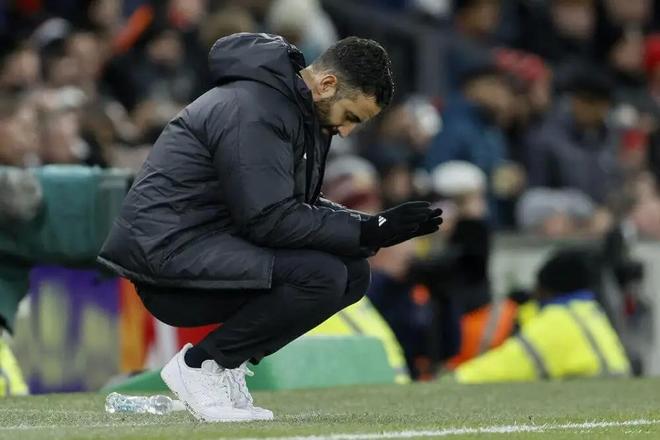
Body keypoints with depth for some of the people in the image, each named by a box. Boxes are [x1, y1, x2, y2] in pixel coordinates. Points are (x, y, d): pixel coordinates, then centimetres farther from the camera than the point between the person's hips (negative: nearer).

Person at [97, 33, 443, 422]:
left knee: (353, 273, 3)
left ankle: (229, 362, 4)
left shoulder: (303, 112, 12)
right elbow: (270, 220, -24)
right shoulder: (254, 111, -20)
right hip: (169, 255, -10)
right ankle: (200, 364, -11)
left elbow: (303, 207, 14)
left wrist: (378, 227, -2)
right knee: (322, 276, -25)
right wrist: (367, 232, -22)